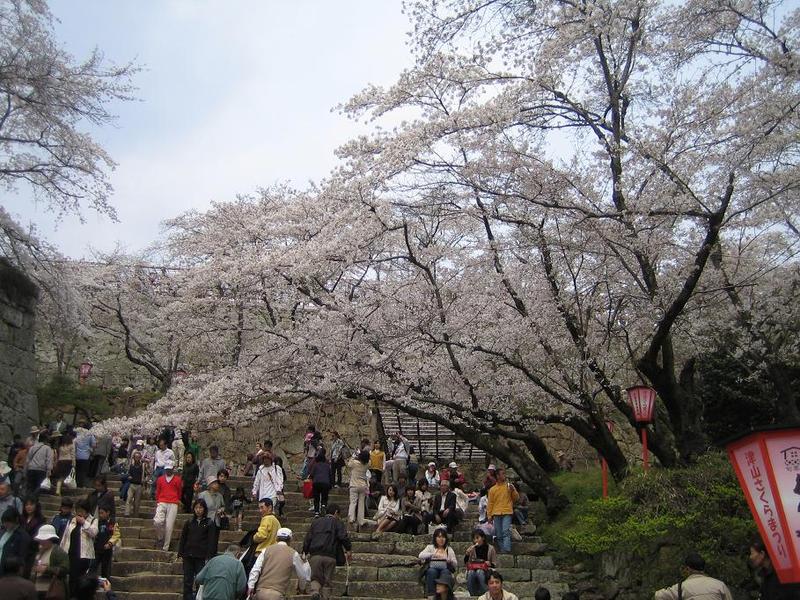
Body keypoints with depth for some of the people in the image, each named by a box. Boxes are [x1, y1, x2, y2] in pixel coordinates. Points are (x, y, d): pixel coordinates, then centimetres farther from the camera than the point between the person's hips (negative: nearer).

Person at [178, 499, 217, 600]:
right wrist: (180, 554, 4)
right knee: (187, 581, 5)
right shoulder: (189, 522, 10)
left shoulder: (209, 523, 1)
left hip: (201, 557, -3)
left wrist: (209, 557, -10)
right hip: (188, 556, 3)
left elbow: (211, 541, -2)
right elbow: (182, 539, 12)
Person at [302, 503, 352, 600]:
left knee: (315, 578, 10)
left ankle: (314, 591, -19)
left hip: (315, 555, 2)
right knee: (327, 582, 9)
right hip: (330, 556, -2)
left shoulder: (316, 522, 19)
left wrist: (305, 552, 18)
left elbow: (307, 539, 15)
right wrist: (348, 550, -3)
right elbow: (343, 537, -7)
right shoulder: (337, 523, 9)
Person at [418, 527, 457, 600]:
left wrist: (450, 561, -11)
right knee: (432, 571, -35)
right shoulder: (430, 547, 15)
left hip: (445, 569, 1)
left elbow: (455, 564, 12)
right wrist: (433, 554, -20)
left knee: (445, 572, -34)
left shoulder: (449, 549, 20)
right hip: (432, 568, -1)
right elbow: (421, 555, -4)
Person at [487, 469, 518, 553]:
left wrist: (513, 490, -9)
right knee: (498, 535, 3)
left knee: (506, 532, -16)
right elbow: (490, 503, 10)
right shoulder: (492, 489, 9)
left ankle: (507, 550, -23)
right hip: (496, 514, 2)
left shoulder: (509, 486, 9)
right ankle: (501, 551, 11)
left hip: (507, 512, -2)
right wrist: (489, 515, 4)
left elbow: (516, 498, 9)